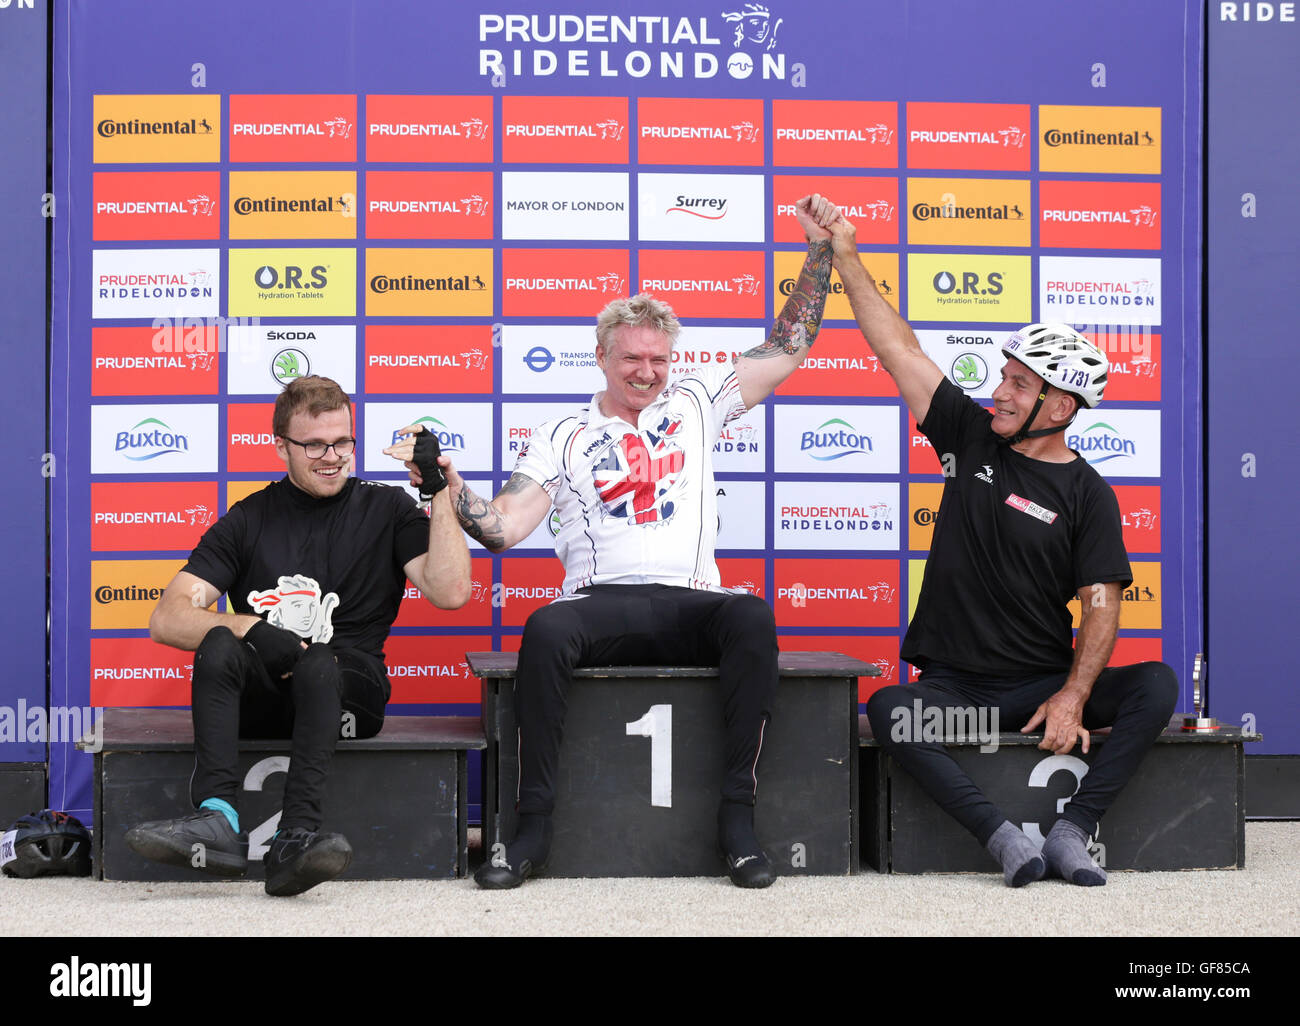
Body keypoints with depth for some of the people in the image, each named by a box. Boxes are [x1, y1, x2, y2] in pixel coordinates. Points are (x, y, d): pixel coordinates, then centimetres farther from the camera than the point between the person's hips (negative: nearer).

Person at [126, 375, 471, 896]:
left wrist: (439, 491, -6)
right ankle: (218, 821, -45)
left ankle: (296, 838, -51)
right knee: (219, 644, -30)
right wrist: (251, 628, -16)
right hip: (259, 695, 1)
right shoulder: (249, 520, 13)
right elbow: (168, 619, 2)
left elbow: (450, 592, -3)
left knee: (318, 664, -34)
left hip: (348, 687, -1)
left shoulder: (386, 510, 12)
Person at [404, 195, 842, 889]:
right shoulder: (563, 436, 16)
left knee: (752, 618, -34)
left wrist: (821, 247, 19)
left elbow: (789, 347, 23)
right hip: (601, 603, -1)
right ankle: (533, 827, -28)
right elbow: (503, 527, 5)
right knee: (545, 630, -37)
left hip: (689, 604, 1)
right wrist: (449, 487, -12)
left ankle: (737, 817, -28)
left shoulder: (695, 403, 21)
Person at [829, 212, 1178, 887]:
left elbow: (1101, 604, -7)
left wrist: (1071, 698, -22)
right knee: (888, 710, -33)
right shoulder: (972, 437, 8)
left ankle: (1072, 831, -29)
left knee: (1156, 684, -26)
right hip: (952, 684, 1)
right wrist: (845, 255, 6)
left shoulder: (1087, 495, 0)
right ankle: (1003, 837, -34)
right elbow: (897, 348, 8)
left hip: (1043, 684, -1)